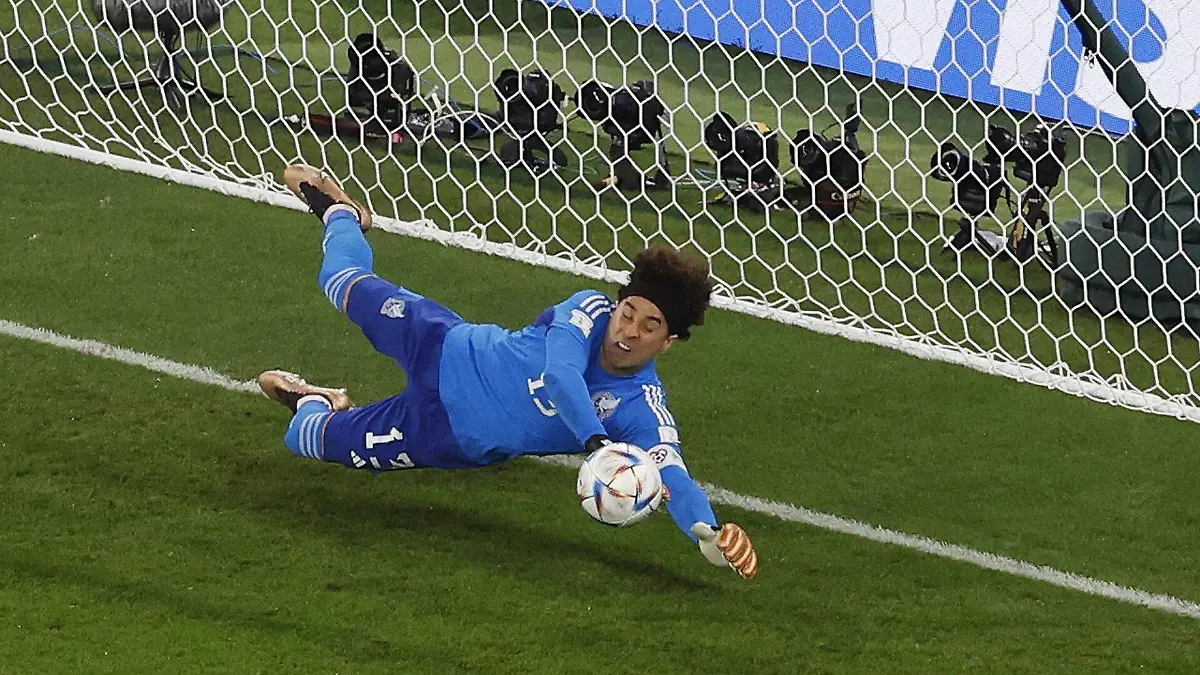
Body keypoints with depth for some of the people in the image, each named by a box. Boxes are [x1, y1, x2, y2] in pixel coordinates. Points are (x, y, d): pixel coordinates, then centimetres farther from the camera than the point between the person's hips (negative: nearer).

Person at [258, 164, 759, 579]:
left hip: (457, 441, 0)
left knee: (305, 439, 7)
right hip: (448, 354, 0)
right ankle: (338, 212, 59)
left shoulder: (645, 412, -26)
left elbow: (671, 475, -40)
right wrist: (598, 443, -62)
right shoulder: (591, 310, -26)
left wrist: (709, 534, -61)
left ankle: (313, 404, 45)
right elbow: (561, 376, -44)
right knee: (347, 284, 24)